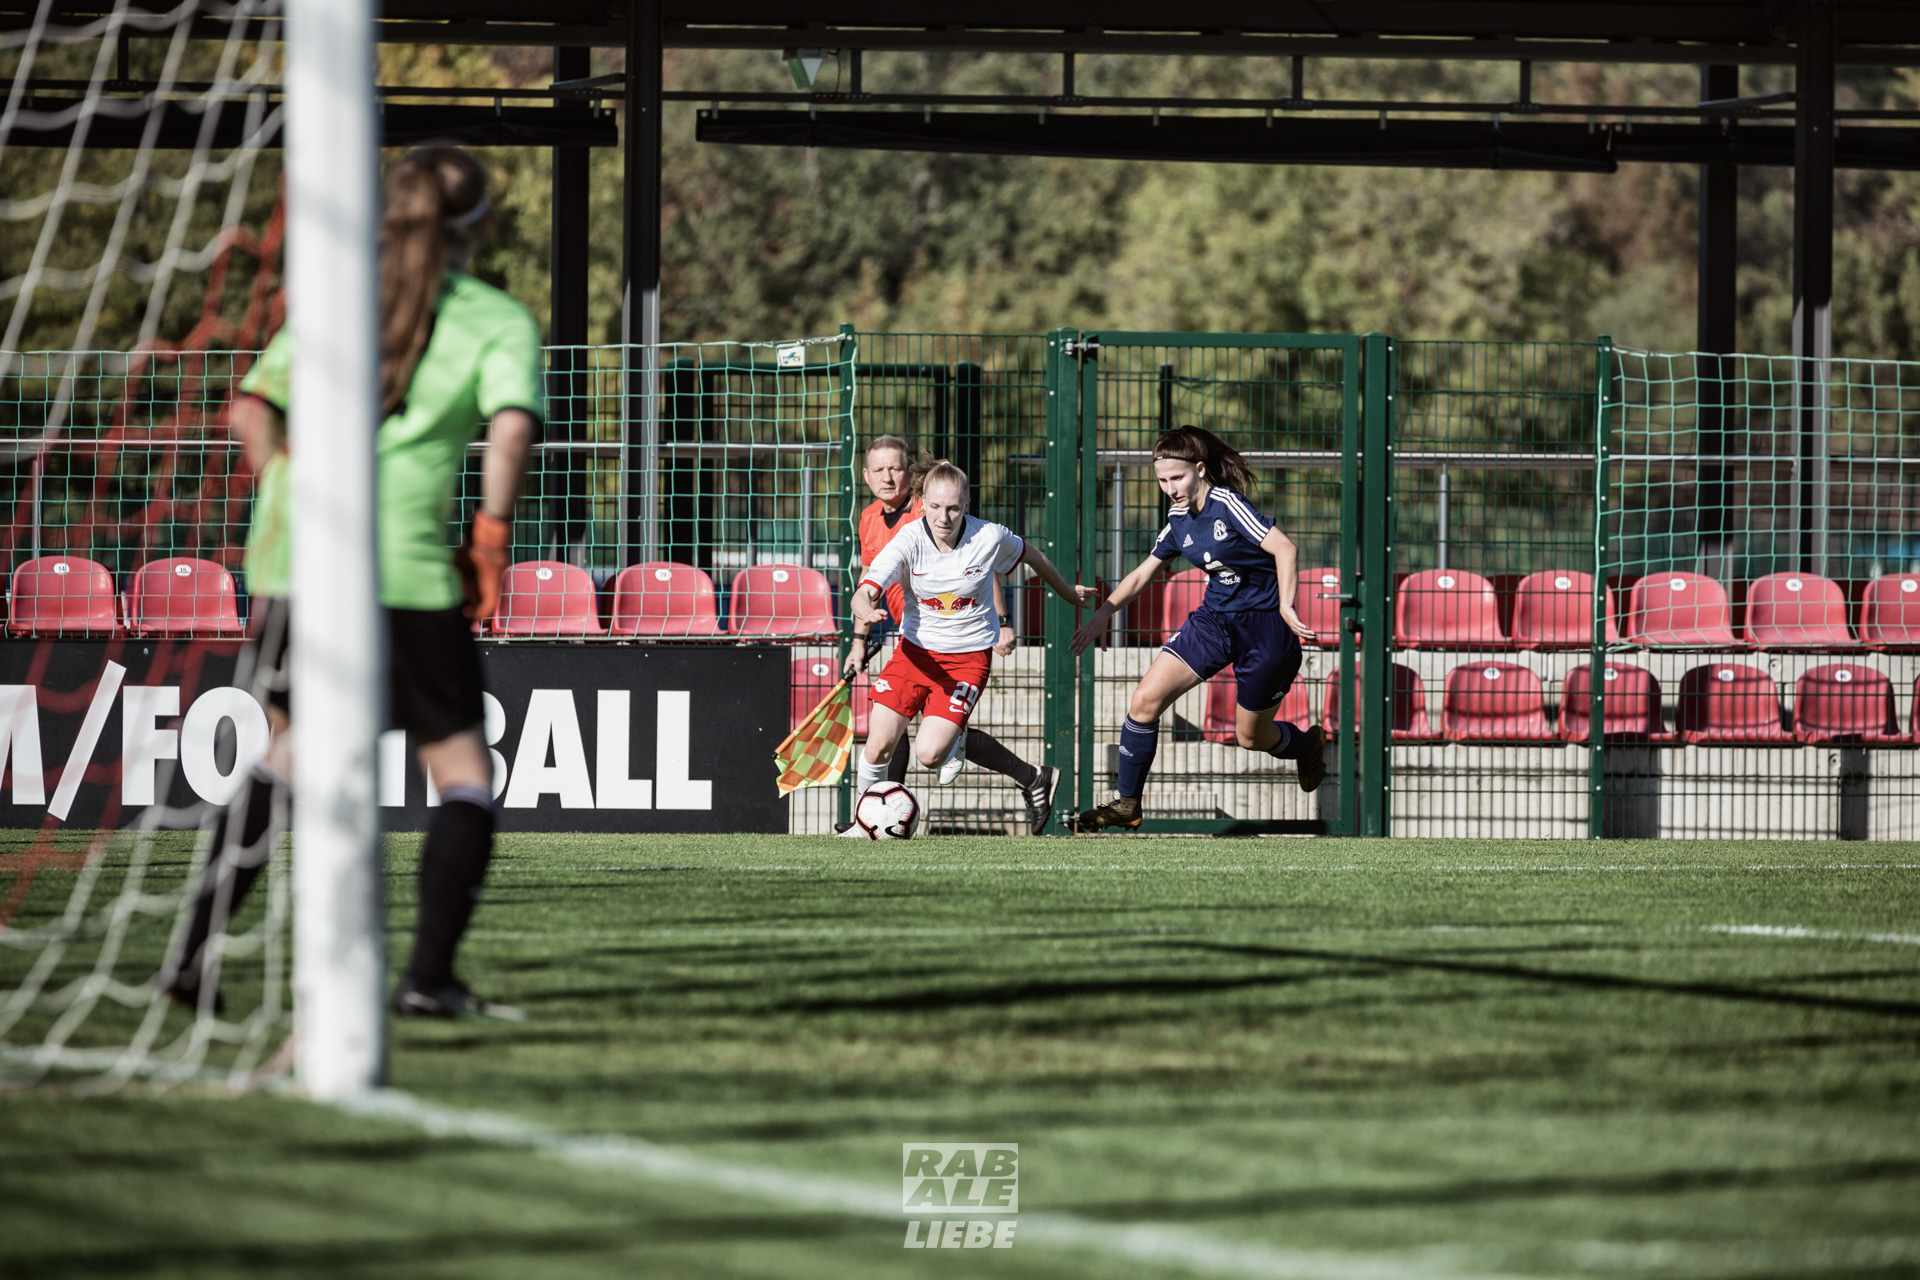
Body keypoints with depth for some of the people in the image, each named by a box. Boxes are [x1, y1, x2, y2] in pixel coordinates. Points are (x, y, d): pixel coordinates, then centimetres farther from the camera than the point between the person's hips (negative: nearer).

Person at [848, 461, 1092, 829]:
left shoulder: (989, 537, -15)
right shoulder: (909, 541, -17)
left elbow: (1032, 555, 8)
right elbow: (863, 594, -26)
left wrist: (1067, 591, 24)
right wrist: (866, 612, -51)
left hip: (969, 656, -2)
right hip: (916, 649, 2)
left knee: (930, 753, -16)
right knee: (879, 745, -7)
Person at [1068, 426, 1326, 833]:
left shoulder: (1226, 503, -19)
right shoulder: (1180, 522, 3)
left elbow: (1284, 548, -24)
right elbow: (1142, 574, 15)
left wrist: (1286, 607, -31)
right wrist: (1103, 613, 6)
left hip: (1264, 624, -6)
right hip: (1214, 618, 6)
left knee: (1251, 737, 6)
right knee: (1145, 700, -10)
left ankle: (1307, 744, 42)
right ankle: (1126, 803, -1)